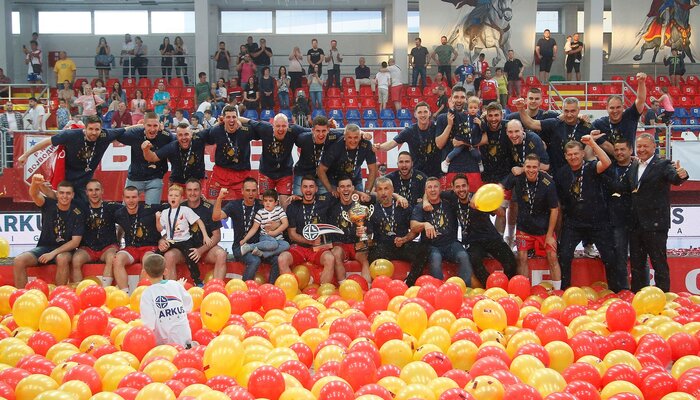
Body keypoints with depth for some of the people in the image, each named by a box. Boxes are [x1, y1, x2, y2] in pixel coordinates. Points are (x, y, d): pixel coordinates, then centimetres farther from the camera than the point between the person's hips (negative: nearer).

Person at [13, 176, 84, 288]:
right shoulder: (49, 204, -2)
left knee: (62, 259, -37)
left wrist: (53, 253, -21)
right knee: (19, 260, -21)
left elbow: (75, 241, -11)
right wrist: (34, 184, -49)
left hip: (64, 250, -3)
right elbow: (34, 195, -24)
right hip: (44, 247, 3)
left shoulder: (77, 214, -7)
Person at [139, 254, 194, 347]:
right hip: (185, 339, 5)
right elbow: (189, 307, 11)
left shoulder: (147, 294, -11)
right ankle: (190, 346, -3)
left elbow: (149, 324, -16)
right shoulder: (176, 285, 2)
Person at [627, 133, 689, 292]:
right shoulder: (633, 166, 14)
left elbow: (674, 178, -23)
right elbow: (630, 190, 14)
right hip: (635, 225, 6)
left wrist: (681, 175, -45)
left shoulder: (663, 165, -5)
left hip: (655, 225, -6)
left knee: (660, 265, -1)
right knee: (636, 265, 14)